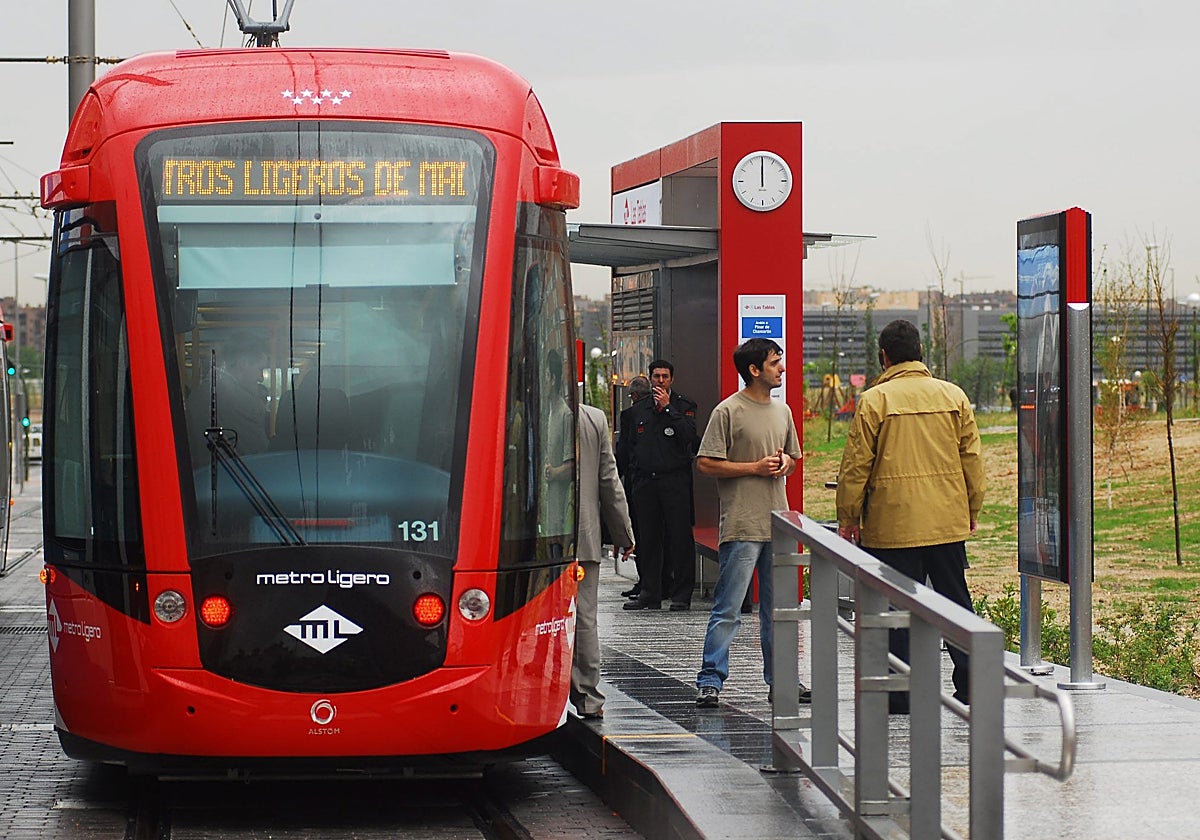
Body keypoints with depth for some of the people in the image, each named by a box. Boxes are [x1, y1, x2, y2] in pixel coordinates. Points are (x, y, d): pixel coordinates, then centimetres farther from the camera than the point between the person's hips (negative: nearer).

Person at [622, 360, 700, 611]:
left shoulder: (684, 406, 4)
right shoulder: (639, 410, 17)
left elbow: (689, 434, -12)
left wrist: (668, 408, -12)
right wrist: (635, 468, 11)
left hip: (675, 480, -4)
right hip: (645, 481, 4)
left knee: (679, 536, -6)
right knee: (647, 538, 5)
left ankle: (681, 595, -2)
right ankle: (650, 593, 11)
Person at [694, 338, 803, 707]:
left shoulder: (782, 410, 14)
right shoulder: (728, 411, -7)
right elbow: (706, 463, -10)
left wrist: (785, 464, 2)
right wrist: (756, 467, -13)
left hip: (778, 523, 7)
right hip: (741, 525, -7)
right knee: (727, 609, -6)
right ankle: (710, 680, -1)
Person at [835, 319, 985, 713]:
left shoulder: (875, 400, -7)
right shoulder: (953, 395, 4)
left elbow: (856, 465, -5)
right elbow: (972, 458, 9)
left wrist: (848, 517, 5)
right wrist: (972, 509, 20)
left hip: (893, 524, -4)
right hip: (948, 520, 4)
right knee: (955, 599, 12)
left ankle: (900, 692, 2)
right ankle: (969, 684, 14)